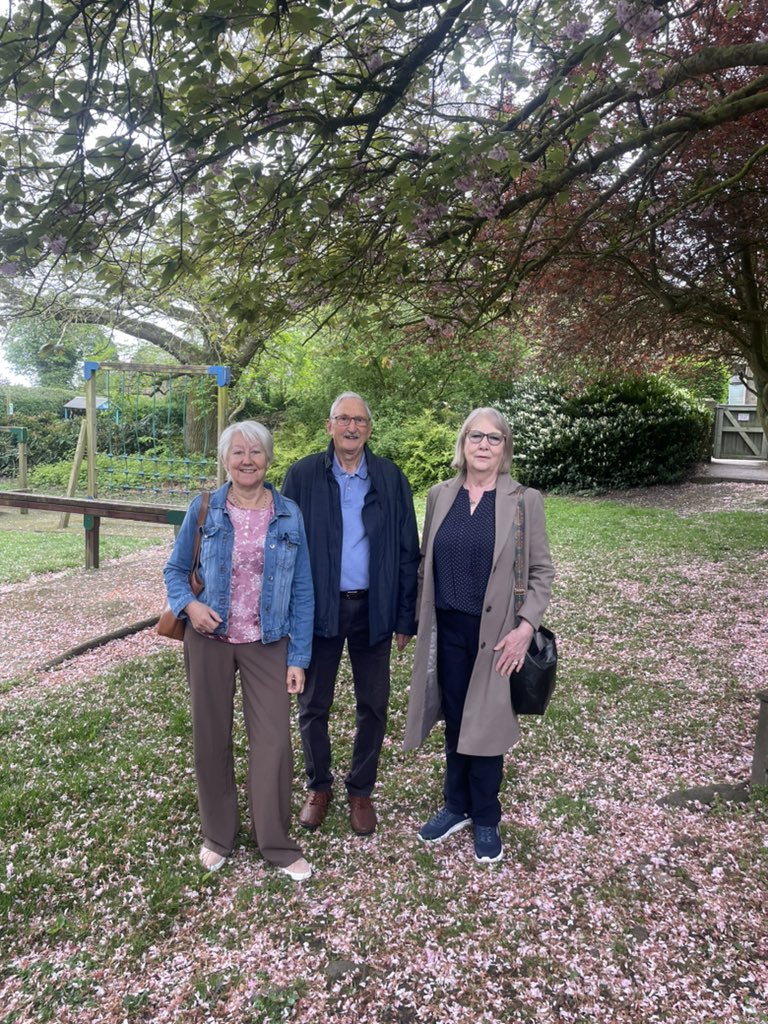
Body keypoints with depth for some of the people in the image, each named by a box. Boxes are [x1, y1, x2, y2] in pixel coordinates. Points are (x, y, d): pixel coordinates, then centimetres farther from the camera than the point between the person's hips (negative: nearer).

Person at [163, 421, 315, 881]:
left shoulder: (289, 515, -2)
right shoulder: (204, 509, -2)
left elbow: (302, 591, 0)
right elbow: (176, 569, 7)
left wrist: (298, 657, -4)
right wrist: (189, 603, -16)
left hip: (268, 644, -1)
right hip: (209, 639, 1)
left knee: (274, 739, -1)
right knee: (212, 737, 12)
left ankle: (277, 843, 20)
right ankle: (218, 834, 34)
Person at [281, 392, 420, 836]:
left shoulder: (391, 479, -1)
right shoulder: (302, 476, -3)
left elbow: (408, 551, 0)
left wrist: (406, 617, -1)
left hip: (373, 609, 1)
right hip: (318, 608, 0)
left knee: (373, 706, 13)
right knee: (314, 705, 13)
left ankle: (361, 790, 34)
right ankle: (319, 786, 36)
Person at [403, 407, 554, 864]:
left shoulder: (525, 501, -6)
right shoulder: (440, 496, 3)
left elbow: (541, 572, -3)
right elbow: (427, 563, 9)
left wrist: (526, 626, -14)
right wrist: (419, 620, 6)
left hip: (496, 636, -3)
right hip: (449, 630, 3)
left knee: (485, 725, 10)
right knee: (455, 723, 15)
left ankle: (486, 819, 31)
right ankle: (457, 806, 36)